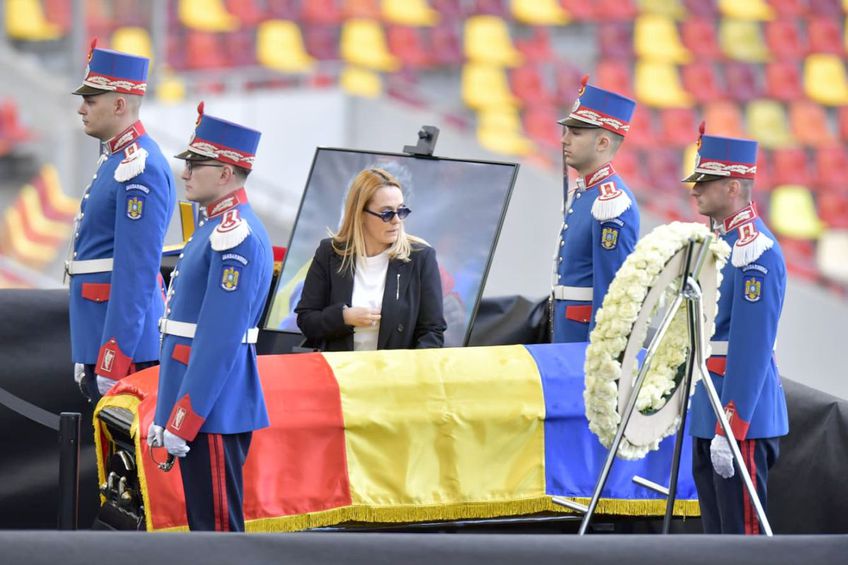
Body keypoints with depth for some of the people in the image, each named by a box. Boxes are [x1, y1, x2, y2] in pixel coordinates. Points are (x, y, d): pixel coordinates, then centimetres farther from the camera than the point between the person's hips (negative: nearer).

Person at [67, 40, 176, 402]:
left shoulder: (139, 171, -17)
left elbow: (137, 271, -22)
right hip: (99, 337, 10)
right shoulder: (116, 160, 16)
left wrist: (112, 360, -24)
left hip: (124, 335, -10)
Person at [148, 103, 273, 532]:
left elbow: (219, 340, -22)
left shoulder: (236, 238, -17)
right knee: (205, 527, 13)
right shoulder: (216, 230, 16)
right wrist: (165, 415, 19)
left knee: (219, 528, -7)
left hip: (212, 411, -10)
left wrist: (182, 421, -21)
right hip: (198, 409, 10)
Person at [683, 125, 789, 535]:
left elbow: (752, 348, -21)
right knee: (717, 530, 11)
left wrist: (728, 430, -23)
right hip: (707, 415, 10)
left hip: (743, 417, -10)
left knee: (743, 531, -8)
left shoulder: (756, 251, -16)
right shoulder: (719, 240, 14)